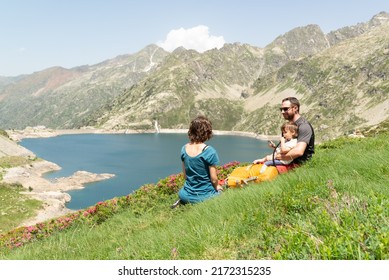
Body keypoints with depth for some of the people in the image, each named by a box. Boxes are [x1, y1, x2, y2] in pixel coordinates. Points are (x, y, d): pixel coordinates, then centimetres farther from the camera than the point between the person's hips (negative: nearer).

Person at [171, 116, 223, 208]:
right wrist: (217, 187, 8)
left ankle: (182, 202, 7)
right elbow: (214, 179, -14)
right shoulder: (210, 151, -21)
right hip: (205, 195, -5)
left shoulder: (184, 149, -4)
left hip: (187, 195, 5)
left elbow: (185, 174, 6)